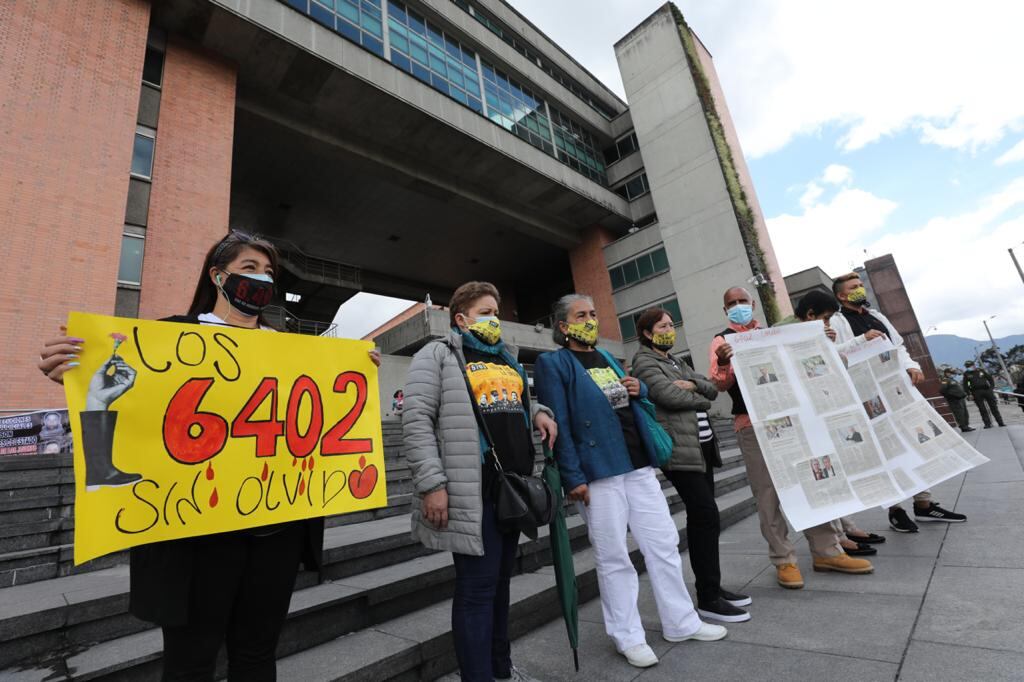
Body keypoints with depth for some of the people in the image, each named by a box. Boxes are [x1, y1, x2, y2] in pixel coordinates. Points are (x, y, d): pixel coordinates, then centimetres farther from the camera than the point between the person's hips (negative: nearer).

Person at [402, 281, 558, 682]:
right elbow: (416, 421, -11)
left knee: (500, 579, 19)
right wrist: (431, 484, -17)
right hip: (473, 492, -7)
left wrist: (539, 411, 8)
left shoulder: (507, 358, 19)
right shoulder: (437, 356, -3)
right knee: (477, 586, 1)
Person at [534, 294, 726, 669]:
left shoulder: (606, 358, 16)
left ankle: (681, 622, 32)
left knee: (664, 544, 14)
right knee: (614, 557, 6)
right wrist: (573, 478, -18)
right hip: (598, 472, -7)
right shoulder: (552, 364, -7)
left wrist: (639, 389, 3)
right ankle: (628, 638, 24)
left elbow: (633, 400, 27)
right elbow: (558, 424, -14)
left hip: (638, 465, 7)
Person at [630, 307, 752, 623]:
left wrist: (692, 383, -6)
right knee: (707, 517, -9)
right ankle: (707, 598, 3)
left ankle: (713, 588, 24)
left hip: (702, 445, 8)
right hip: (679, 449, -8)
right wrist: (701, 400, 0)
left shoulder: (675, 362, 22)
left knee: (702, 518, 12)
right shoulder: (644, 362, -4)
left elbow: (712, 389, 15)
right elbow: (668, 394, -17)